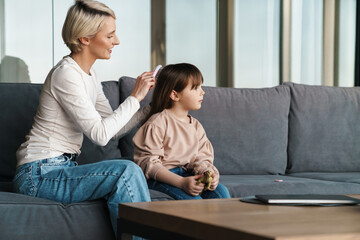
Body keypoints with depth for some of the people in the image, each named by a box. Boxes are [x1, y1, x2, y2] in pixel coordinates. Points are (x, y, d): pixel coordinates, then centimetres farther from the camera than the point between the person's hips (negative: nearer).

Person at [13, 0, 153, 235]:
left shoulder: (89, 74, 13)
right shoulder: (66, 74, -16)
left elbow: (114, 128, 13)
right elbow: (100, 134, -21)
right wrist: (135, 97, -13)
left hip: (62, 168, 9)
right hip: (39, 174, -9)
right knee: (127, 171, -24)